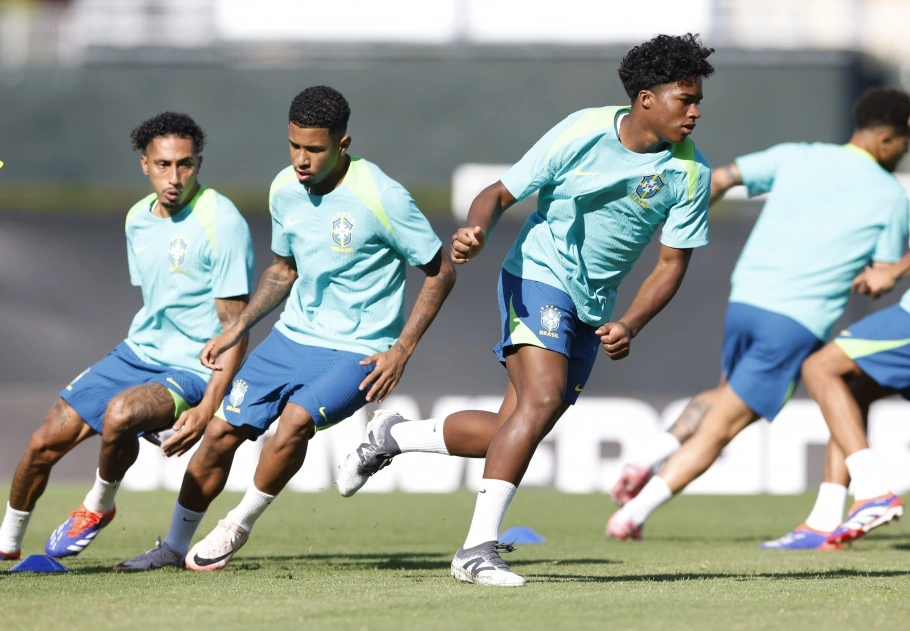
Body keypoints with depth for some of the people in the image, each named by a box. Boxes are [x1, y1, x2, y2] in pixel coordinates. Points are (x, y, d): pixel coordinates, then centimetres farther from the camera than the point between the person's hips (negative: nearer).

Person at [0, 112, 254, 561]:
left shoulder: (222, 224, -16)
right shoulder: (138, 220, 6)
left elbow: (234, 326, -17)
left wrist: (208, 407, -24)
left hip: (191, 370, -7)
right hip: (136, 353, 7)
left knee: (120, 414, -35)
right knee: (45, 443, 1)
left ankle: (99, 507, -6)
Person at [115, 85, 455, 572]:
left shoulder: (380, 197, -19)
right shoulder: (285, 190, -1)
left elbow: (440, 272, -10)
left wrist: (401, 350, -16)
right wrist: (237, 328, 10)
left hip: (358, 350, -6)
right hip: (292, 336, 6)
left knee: (297, 417, -30)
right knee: (222, 431, 0)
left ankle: (238, 526, -7)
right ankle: (175, 546, 19)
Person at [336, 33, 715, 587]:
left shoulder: (690, 173, -7)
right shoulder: (581, 134, -15)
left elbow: (673, 263, 0)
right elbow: (501, 194, -7)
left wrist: (630, 326, -15)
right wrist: (476, 232, -29)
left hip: (592, 309, 5)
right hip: (538, 276, -5)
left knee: (512, 433, 2)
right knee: (542, 398, -26)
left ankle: (394, 435, 27)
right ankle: (479, 549, -23)